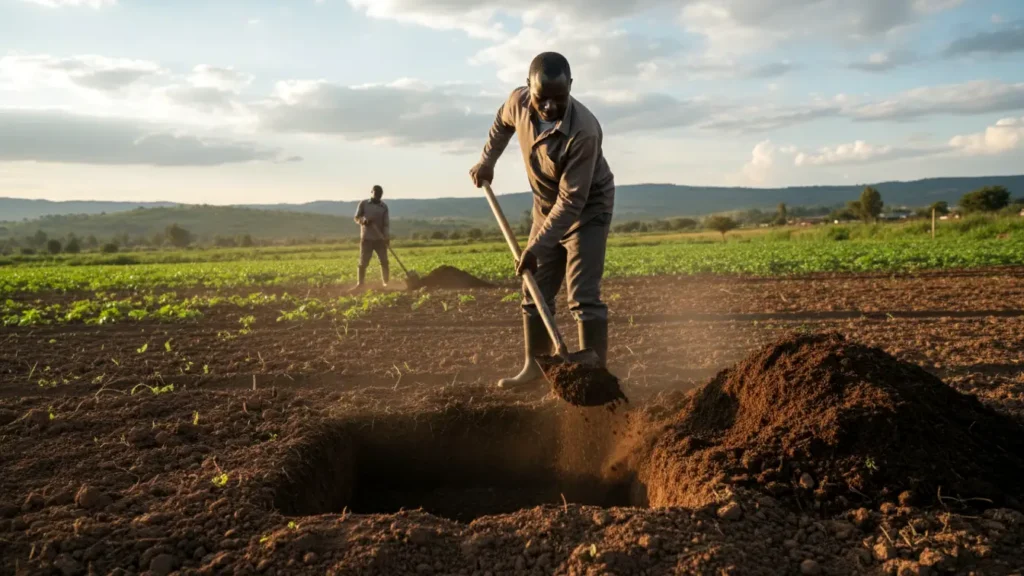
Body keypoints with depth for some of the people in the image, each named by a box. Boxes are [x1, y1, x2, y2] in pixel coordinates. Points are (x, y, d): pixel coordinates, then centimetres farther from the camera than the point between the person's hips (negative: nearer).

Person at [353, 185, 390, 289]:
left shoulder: (384, 207, 6)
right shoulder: (363, 204, 4)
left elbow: (386, 223, 2)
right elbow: (357, 218, 2)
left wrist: (387, 236, -14)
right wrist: (363, 220, -21)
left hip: (380, 239, 1)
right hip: (366, 238, -1)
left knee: (384, 261, -1)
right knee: (363, 263, -2)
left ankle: (386, 283, 7)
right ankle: (360, 284, 3)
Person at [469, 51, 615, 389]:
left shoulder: (583, 131, -34)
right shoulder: (519, 101, -16)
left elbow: (572, 201, -32)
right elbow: (502, 123, 12)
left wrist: (537, 247, -34)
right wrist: (487, 160, 5)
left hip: (587, 209, -6)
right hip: (546, 208, 6)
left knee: (583, 297, -15)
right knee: (534, 292, 9)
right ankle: (534, 366, 21)